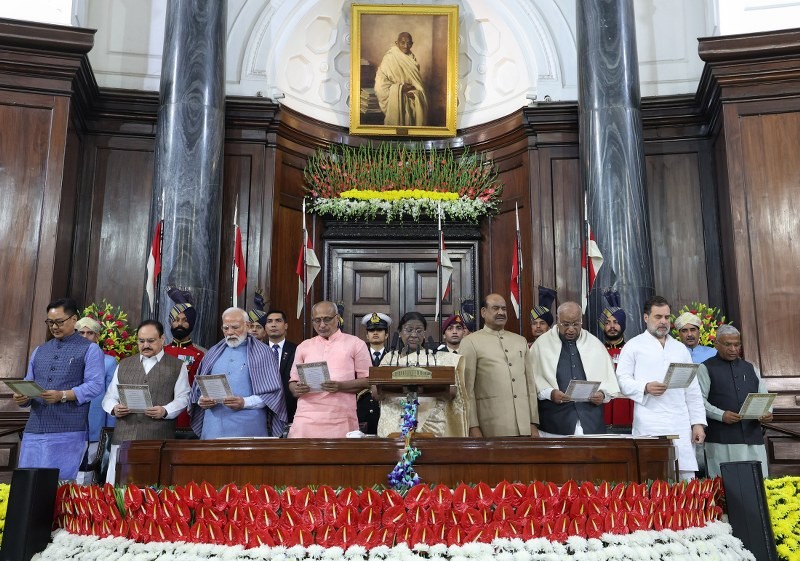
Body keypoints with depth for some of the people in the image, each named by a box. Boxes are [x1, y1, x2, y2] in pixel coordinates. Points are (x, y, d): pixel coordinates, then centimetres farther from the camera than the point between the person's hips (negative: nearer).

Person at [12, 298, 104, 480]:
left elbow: (95, 385, -9)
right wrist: (22, 397, -5)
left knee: (59, 483, -3)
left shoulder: (90, 349, 2)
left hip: (68, 432, -5)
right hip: (34, 430, 5)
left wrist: (62, 395, -20)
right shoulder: (39, 351, 20)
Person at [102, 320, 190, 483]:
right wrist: (114, 408, -3)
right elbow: (110, 396, 18)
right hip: (123, 437, 3)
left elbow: (182, 398, 2)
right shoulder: (123, 365, 19)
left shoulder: (177, 366, 8)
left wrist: (165, 411, -15)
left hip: (159, 439, -3)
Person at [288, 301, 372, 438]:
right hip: (306, 418, 2)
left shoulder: (355, 344, 6)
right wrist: (297, 389, -6)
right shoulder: (303, 347, 16)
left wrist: (340, 386, -14)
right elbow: (293, 382, 18)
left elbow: (367, 380, 2)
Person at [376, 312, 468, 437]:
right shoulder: (390, 357, 10)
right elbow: (376, 393, 1)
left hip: (430, 425, -1)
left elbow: (452, 392, -3)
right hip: (394, 424, 1)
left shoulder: (438, 358, 7)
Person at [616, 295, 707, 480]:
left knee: (686, 477, -1)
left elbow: (693, 390, 19)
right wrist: (645, 388, -18)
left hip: (681, 427, 4)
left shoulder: (680, 348, 21)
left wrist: (698, 423, 10)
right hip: (649, 427, -4)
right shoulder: (633, 346, 8)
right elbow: (623, 380, 0)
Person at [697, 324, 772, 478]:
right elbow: (699, 400, -4)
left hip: (753, 436, 5)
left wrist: (767, 412, -1)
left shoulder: (749, 368, 20)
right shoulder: (706, 368, 4)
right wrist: (721, 415, -17)